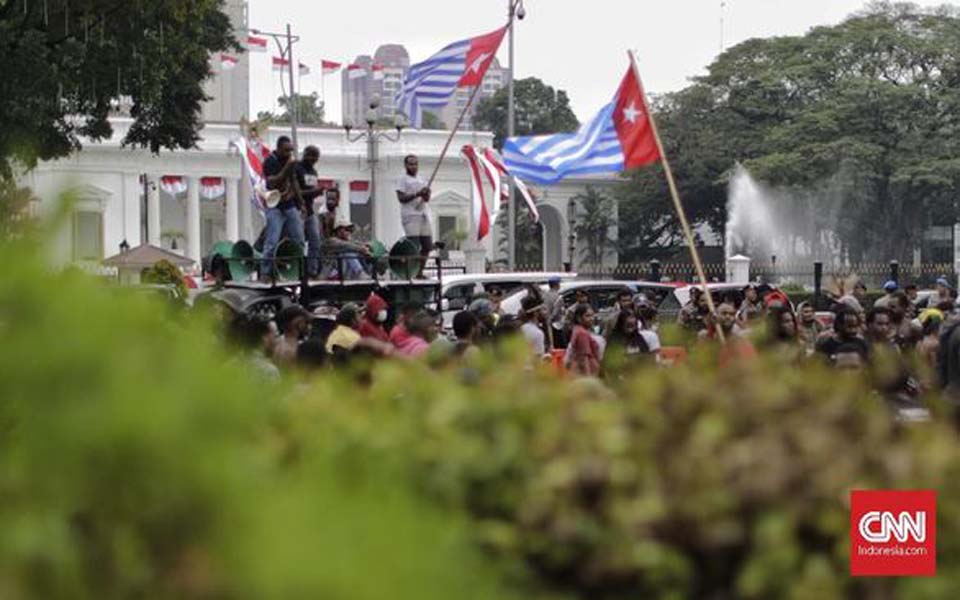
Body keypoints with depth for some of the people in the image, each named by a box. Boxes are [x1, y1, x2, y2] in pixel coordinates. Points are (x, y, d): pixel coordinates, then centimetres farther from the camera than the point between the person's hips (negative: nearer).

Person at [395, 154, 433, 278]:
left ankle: (420, 272, 12)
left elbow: (426, 199, 15)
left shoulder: (421, 180, 20)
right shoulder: (403, 180, 1)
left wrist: (426, 194, -8)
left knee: (427, 247, 4)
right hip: (410, 216, -7)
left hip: (423, 215, 7)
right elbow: (401, 198, -10)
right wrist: (417, 194, -19)